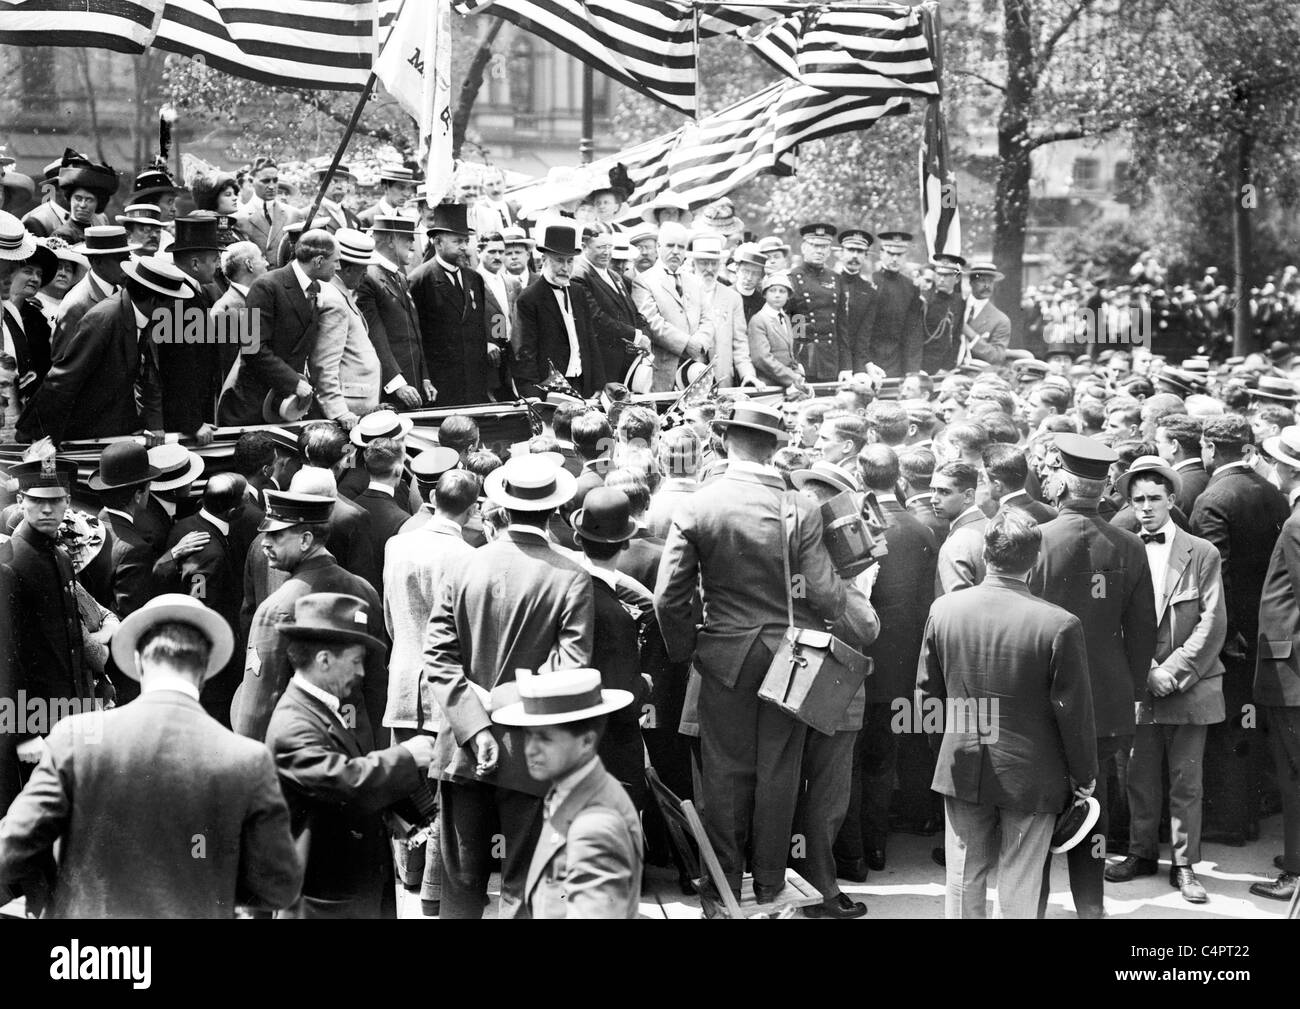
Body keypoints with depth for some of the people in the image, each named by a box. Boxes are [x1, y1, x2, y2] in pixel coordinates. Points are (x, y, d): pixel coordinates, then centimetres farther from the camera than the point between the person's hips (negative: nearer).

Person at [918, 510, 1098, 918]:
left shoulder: (944, 609, -7)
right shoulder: (1060, 625, -18)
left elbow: (927, 693, 4)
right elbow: (1074, 712, -12)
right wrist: (1084, 775, 3)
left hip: (961, 768, 3)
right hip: (1031, 775, -3)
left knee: (963, 881, 15)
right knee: (1018, 891, 7)